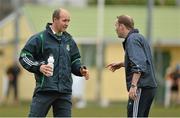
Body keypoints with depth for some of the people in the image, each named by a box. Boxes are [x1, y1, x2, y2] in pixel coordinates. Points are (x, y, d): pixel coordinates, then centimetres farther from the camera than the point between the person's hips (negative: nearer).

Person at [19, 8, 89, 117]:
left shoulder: (69, 41, 16)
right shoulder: (40, 38, -2)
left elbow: (74, 61, 22)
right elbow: (24, 56, -3)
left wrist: (81, 69, 1)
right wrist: (38, 67, -18)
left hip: (65, 91, 5)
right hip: (44, 89, -5)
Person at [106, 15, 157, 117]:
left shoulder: (132, 40, -11)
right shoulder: (140, 38, 19)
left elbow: (139, 65, -22)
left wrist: (134, 85, -28)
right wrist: (121, 64, 30)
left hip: (141, 88, -10)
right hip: (150, 87, 10)